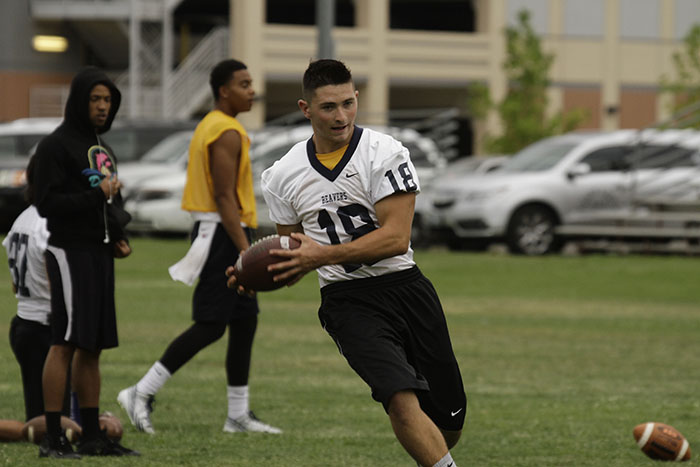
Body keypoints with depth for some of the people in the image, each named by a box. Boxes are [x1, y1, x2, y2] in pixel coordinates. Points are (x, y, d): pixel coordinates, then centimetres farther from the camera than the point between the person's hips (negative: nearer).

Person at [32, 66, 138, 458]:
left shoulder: (102, 147, 20)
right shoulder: (56, 145, -7)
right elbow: (47, 203, -13)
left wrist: (119, 238, 12)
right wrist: (96, 196, -20)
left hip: (101, 254, 9)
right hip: (71, 253, -9)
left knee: (93, 346, 9)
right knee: (66, 344, -11)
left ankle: (93, 436, 12)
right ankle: (53, 438, -11)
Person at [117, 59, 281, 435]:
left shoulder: (209, 127, 17)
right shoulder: (228, 133, -15)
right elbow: (224, 197, -21)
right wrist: (245, 250, -24)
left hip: (213, 231, 11)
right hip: (224, 233, -11)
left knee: (245, 321, 10)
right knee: (210, 326, -9)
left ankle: (239, 415, 13)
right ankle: (141, 394, -6)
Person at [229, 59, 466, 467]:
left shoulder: (385, 153, -7)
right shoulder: (283, 176, 5)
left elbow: (395, 238, -16)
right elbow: (294, 256, 17)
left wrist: (322, 255, -24)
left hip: (406, 289, 0)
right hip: (347, 302, 0)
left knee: (449, 422, 6)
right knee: (402, 399, -25)